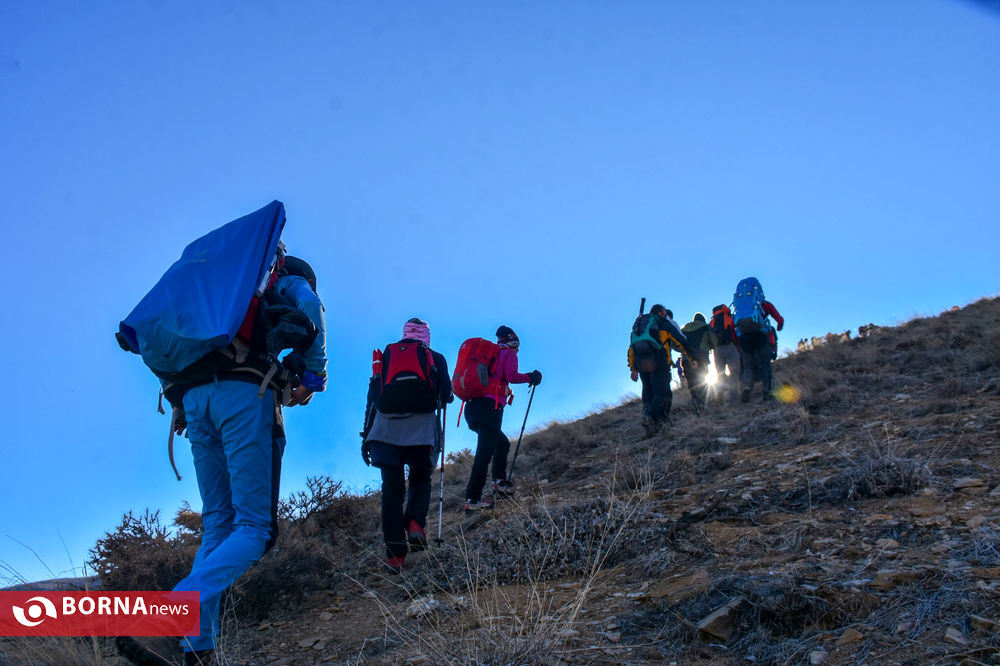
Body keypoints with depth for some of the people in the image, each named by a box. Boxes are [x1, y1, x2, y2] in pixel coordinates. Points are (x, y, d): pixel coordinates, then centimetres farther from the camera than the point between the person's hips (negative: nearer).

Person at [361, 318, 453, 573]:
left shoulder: (386, 355, 17)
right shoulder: (436, 358, 14)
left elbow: (373, 395, 12)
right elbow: (446, 396, 11)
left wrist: (367, 435, 12)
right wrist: (446, 395, 36)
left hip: (385, 428, 1)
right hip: (421, 427, -1)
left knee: (392, 489, 4)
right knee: (421, 480, 18)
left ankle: (395, 554, -2)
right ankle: (415, 523, -9)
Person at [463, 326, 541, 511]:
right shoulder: (510, 353, 5)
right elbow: (511, 376, -10)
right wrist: (530, 378, 3)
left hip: (472, 407, 8)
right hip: (490, 406, -8)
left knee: (502, 443, 23)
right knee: (484, 453, -11)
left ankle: (499, 482, 12)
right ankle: (473, 499, -15)